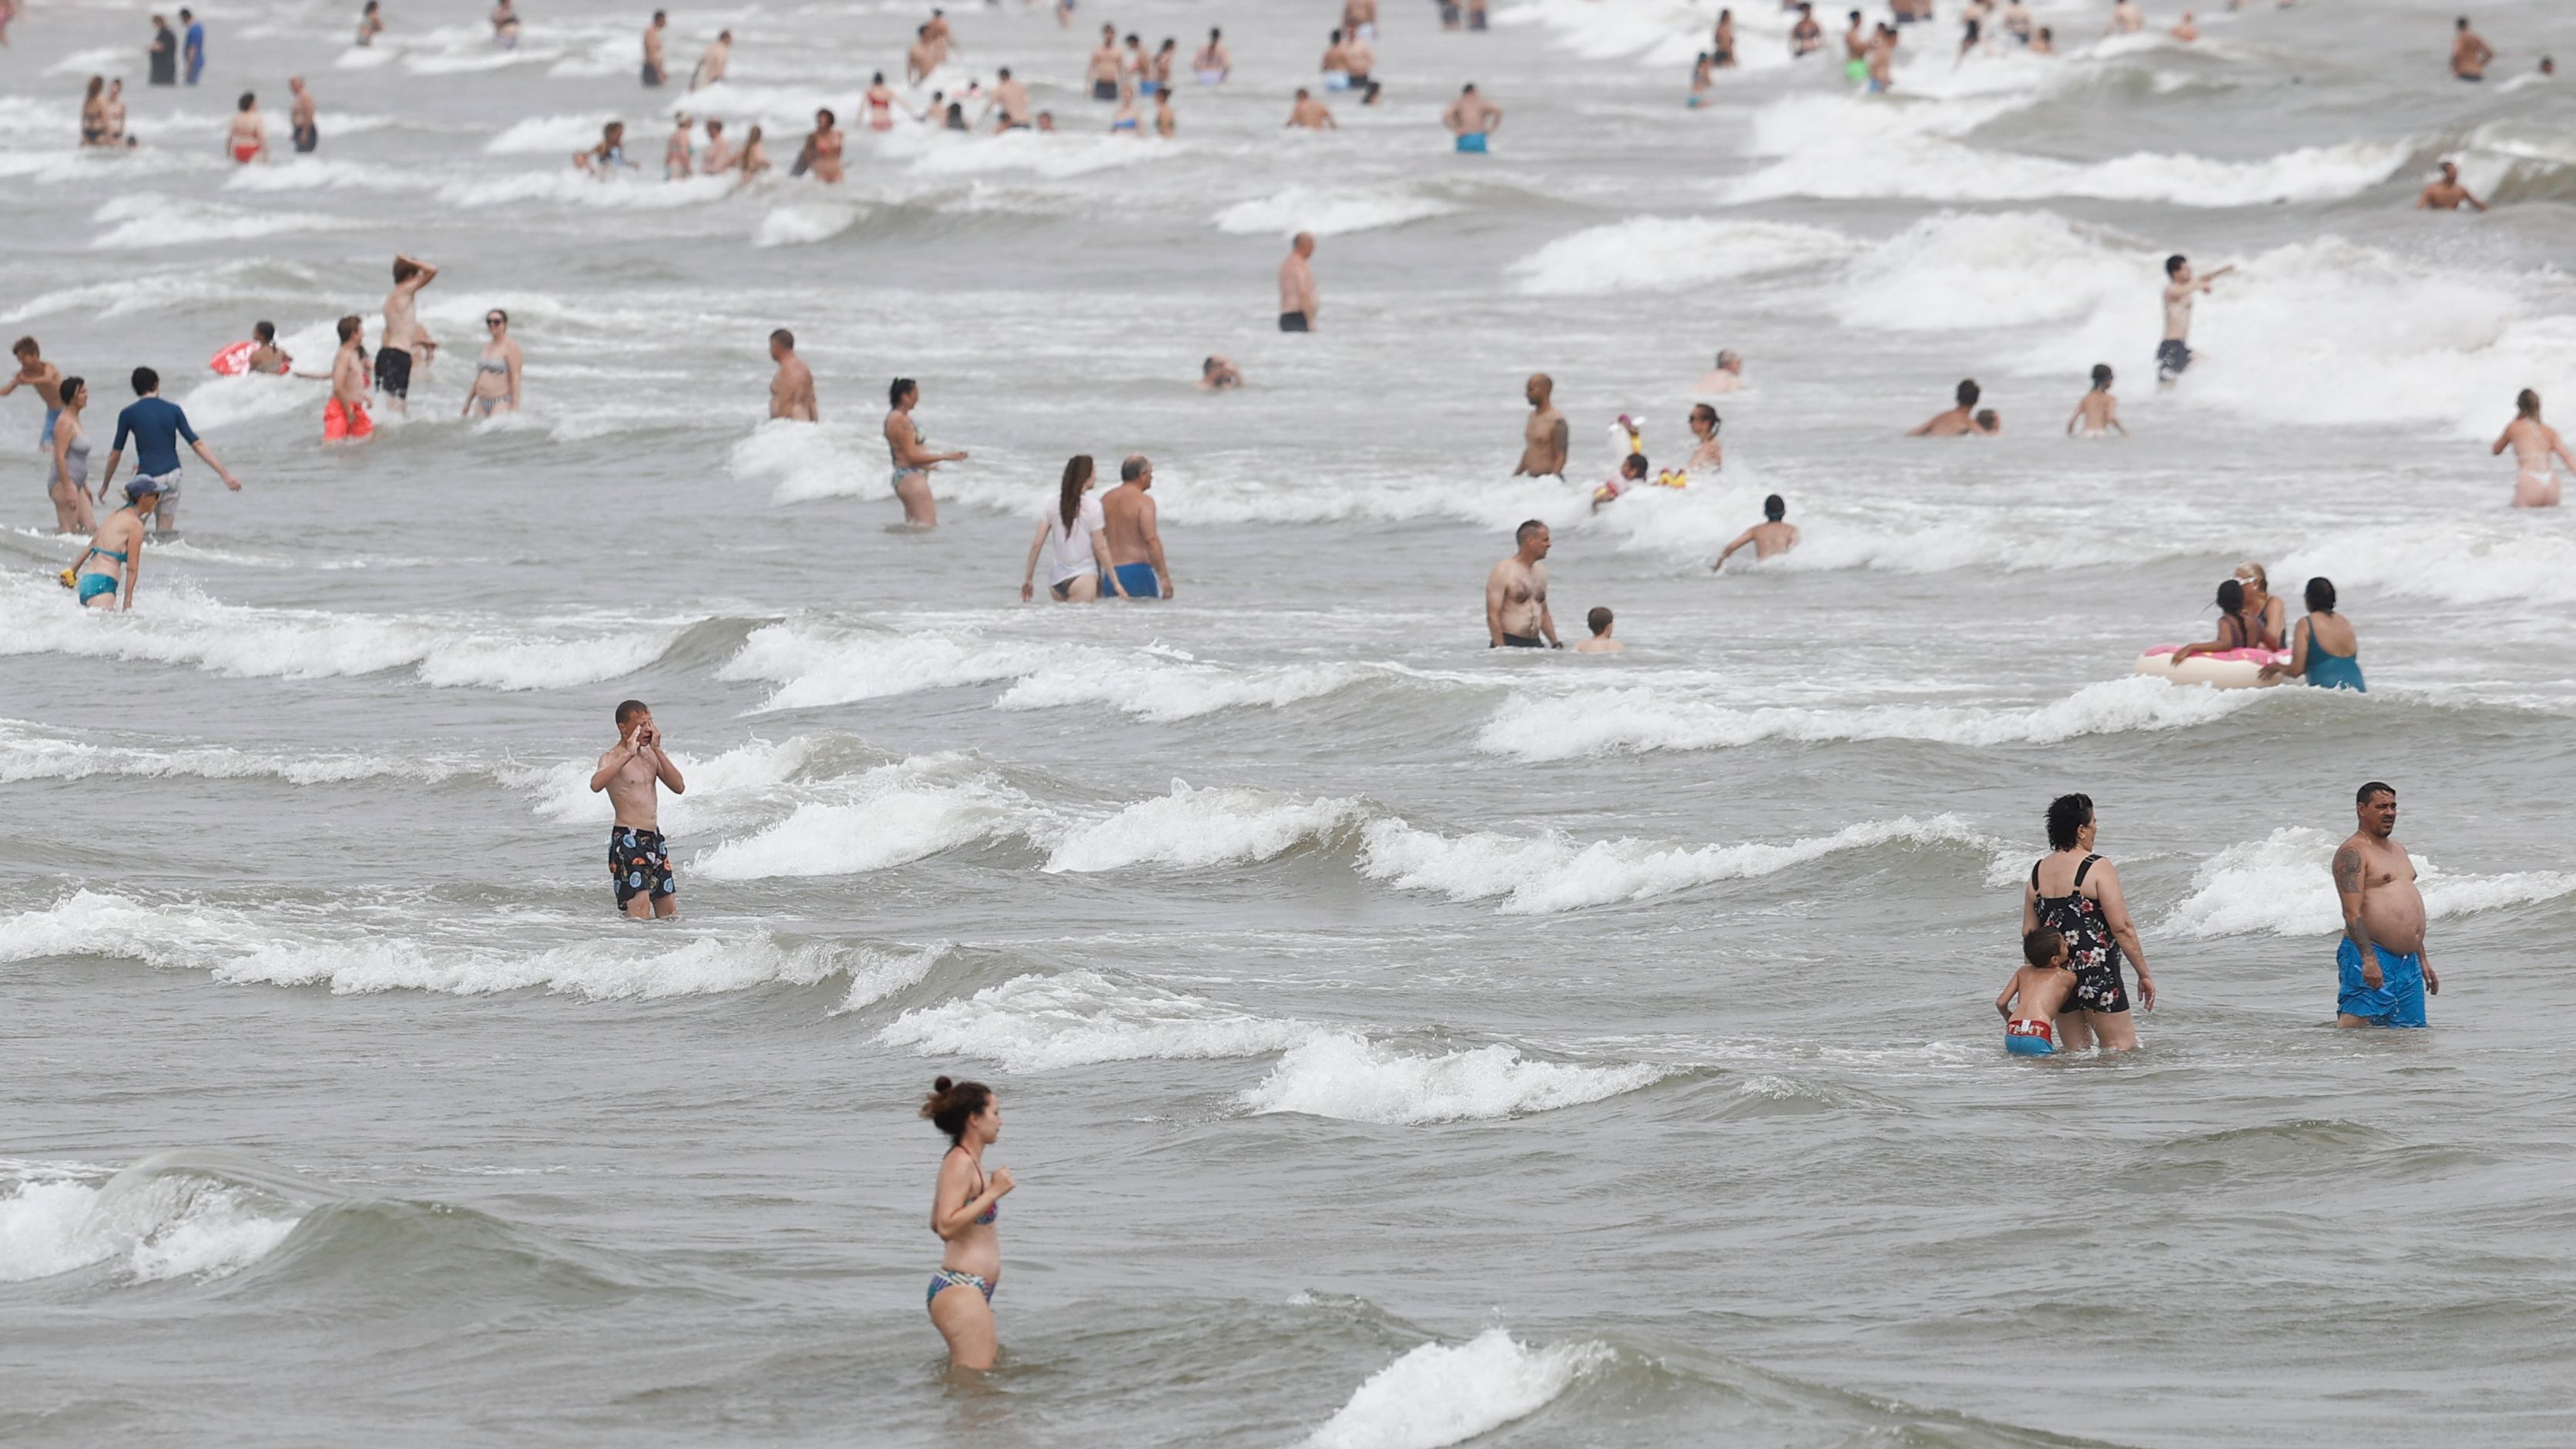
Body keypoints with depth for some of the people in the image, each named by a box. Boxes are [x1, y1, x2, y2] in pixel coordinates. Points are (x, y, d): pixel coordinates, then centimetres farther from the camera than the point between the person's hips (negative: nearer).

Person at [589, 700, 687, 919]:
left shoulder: (650, 756, 14)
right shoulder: (612, 759, -8)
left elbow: (679, 787, 4)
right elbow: (596, 784, -30)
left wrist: (657, 750, -3)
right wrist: (628, 755, -29)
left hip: (654, 839, 8)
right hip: (628, 841, -8)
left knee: (669, 915, 10)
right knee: (640, 913, -17)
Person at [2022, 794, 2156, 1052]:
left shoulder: (2038, 872, 9)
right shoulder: (2097, 868, -10)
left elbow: (2029, 932, 12)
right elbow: (2121, 927, -12)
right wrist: (2144, 974, -5)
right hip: (2097, 972, -6)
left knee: (2077, 1052, 13)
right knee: (2122, 1046, -2)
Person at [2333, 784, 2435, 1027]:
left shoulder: (2398, 850, 23)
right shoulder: (2353, 852, -7)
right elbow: (2353, 913, -18)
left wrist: (2422, 960, 27)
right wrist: (2368, 959, -27)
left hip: (2408, 962, 9)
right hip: (2369, 955, -9)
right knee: (2355, 1029, -16)